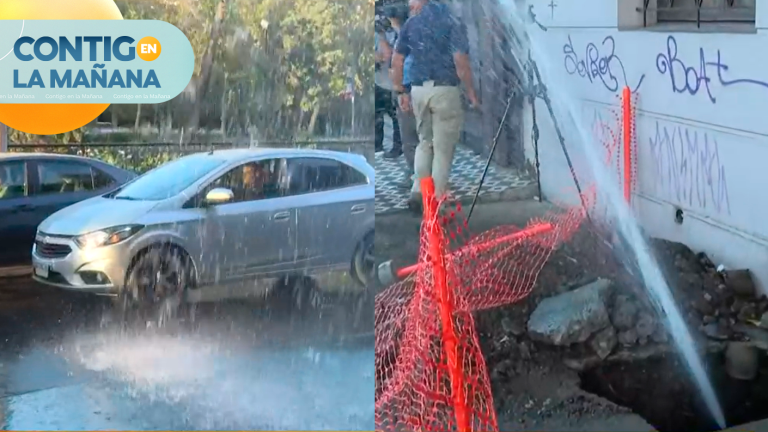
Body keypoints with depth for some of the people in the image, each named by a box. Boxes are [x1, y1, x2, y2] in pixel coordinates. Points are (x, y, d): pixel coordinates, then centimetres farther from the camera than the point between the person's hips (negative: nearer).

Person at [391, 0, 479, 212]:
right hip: (445, 90, -4)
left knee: (424, 142, 21)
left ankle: (418, 192, 9)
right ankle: (437, 201, 8)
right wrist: (471, 93, -6)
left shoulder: (410, 24, 4)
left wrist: (401, 91, 14)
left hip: (419, 90, 4)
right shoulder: (452, 22, -6)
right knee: (443, 148, 5)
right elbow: (460, 61, -14)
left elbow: (396, 61, 5)